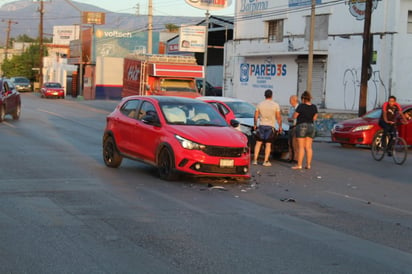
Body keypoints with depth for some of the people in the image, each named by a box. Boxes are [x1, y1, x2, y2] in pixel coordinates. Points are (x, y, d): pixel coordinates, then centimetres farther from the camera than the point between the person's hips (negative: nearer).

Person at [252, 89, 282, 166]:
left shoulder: (260, 104, 0)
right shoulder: (276, 105, -5)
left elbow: (256, 116, 6)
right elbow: (278, 117, -4)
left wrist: (255, 124, 20)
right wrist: (280, 126, 8)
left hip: (261, 125, 2)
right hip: (270, 126, -2)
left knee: (258, 143, 8)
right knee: (268, 144, 1)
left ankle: (255, 160, 4)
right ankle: (266, 161, -1)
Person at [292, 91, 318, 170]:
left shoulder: (301, 106, -13)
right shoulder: (314, 107, 4)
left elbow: (294, 116, -8)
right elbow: (314, 118, 9)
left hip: (302, 126, -6)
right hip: (311, 126, 6)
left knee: (301, 147, -5)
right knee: (309, 147, 7)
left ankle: (299, 165, -5)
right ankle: (308, 165, 7)